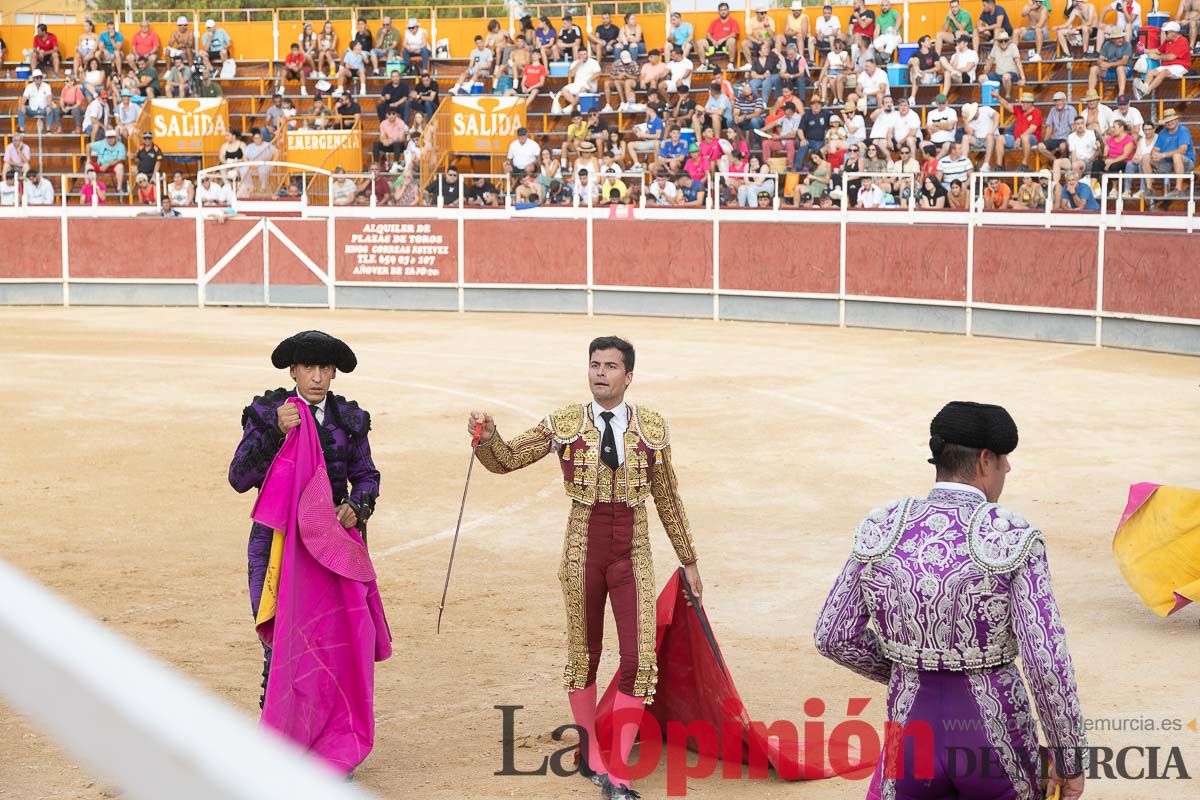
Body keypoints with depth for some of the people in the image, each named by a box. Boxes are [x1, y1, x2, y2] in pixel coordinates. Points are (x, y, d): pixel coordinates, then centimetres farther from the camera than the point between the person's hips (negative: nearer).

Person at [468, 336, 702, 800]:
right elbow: (504, 461, 3)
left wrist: (688, 561, 13)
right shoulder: (564, 425, -1)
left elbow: (667, 498, 9)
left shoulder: (652, 427, 2)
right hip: (583, 549, 0)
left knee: (639, 659, -8)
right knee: (583, 655, 11)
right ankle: (590, 756, 30)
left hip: (632, 554, 0)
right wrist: (488, 436, -20)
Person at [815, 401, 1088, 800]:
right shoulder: (1013, 539, -16)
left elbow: (834, 636, 2)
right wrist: (1072, 760, -4)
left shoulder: (881, 529, -4)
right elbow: (1047, 664, -18)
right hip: (993, 737, -2)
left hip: (914, 734, 2)